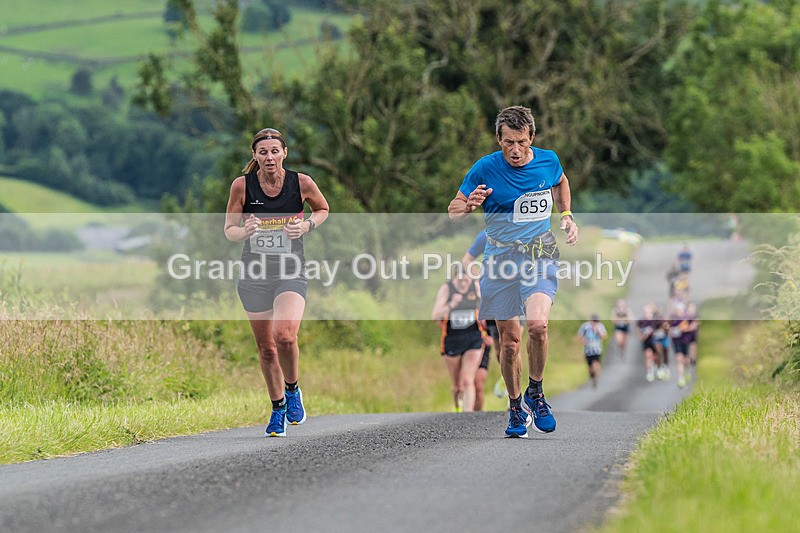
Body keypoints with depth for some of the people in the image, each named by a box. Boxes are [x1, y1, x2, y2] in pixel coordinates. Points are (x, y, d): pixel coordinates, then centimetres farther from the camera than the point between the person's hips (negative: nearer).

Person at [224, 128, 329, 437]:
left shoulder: (302, 183, -6)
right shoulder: (242, 185, -6)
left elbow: (323, 209, 13)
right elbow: (229, 229, 1)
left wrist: (307, 225, -8)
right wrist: (245, 231, -22)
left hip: (290, 274, -2)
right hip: (254, 275, 2)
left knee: (285, 336, -23)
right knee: (266, 348, 7)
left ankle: (292, 390, 5)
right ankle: (278, 409, 28)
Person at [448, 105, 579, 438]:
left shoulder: (548, 161, -1)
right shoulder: (485, 169, -9)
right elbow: (453, 211, -2)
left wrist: (566, 215, 11)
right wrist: (469, 205, -24)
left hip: (540, 255, 0)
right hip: (501, 259, 0)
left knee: (537, 324, -23)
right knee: (509, 340, 3)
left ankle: (535, 393, 0)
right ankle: (516, 408, 24)